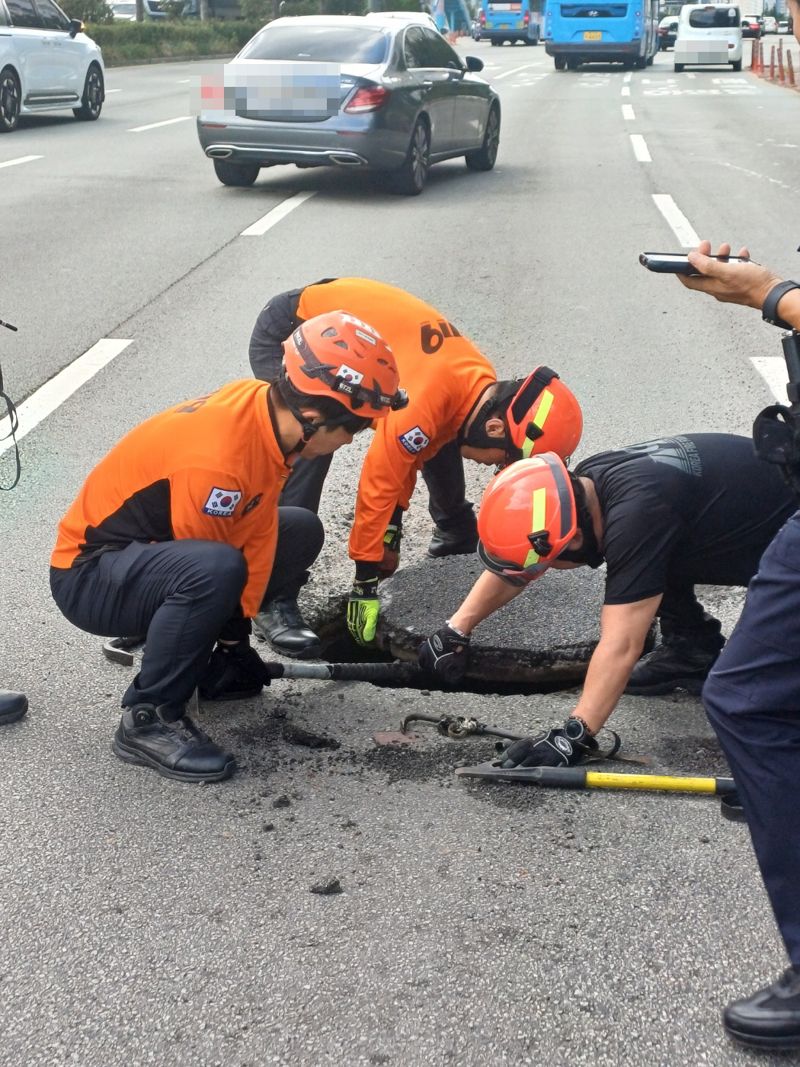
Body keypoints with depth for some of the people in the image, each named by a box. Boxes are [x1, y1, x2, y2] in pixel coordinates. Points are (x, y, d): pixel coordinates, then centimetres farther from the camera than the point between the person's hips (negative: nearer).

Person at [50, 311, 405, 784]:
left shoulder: (266, 407, -10)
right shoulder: (216, 460, -35)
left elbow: (257, 529, -5)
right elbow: (214, 566, -21)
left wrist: (236, 635, -4)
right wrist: (234, 630, -5)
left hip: (154, 547, 9)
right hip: (89, 573, -9)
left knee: (301, 532, 7)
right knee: (213, 570, -37)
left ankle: (212, 664, 11)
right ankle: (148, 720, -18)